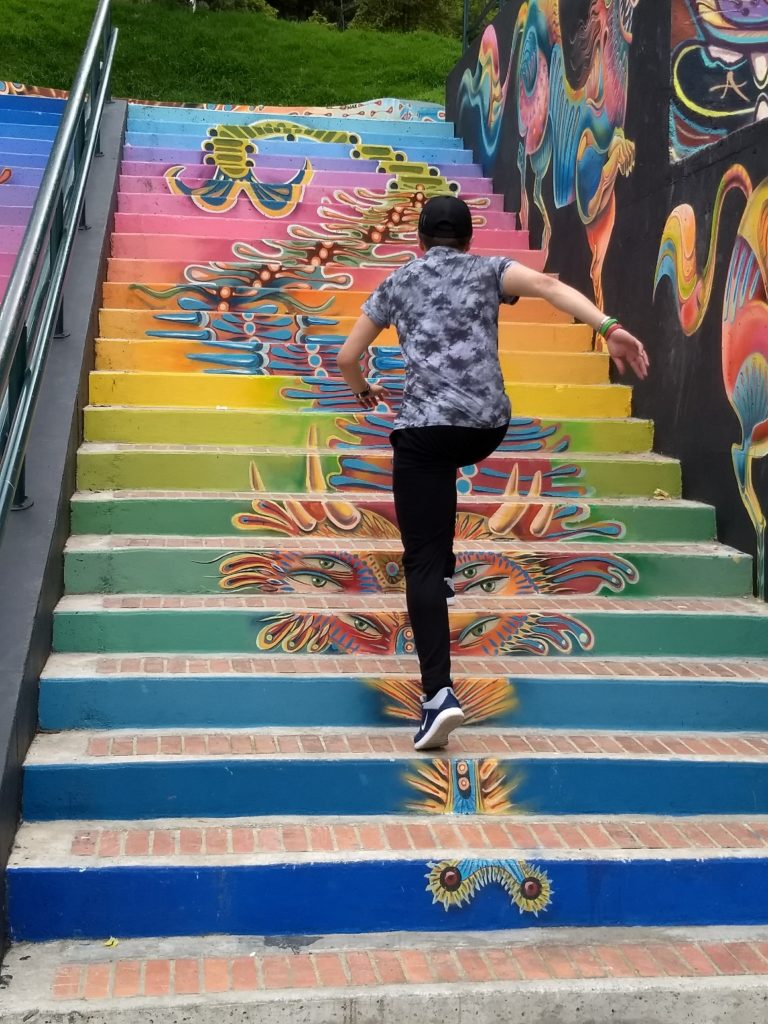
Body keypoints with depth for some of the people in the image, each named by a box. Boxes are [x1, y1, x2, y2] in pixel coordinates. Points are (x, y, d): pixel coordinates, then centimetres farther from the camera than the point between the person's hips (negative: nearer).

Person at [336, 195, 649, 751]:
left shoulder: (397, 283, 19)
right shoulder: (488, 268, 16)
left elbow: (347, 358, 21)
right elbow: (547, 284, -5)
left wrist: (364, 390, 43)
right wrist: (609, 327, -16)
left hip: (427, 426, -2)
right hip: (489, 425, 3)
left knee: (422, 560, -4)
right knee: (439, 466, 39)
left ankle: (439, 692, -16)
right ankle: (444, 573, 44)